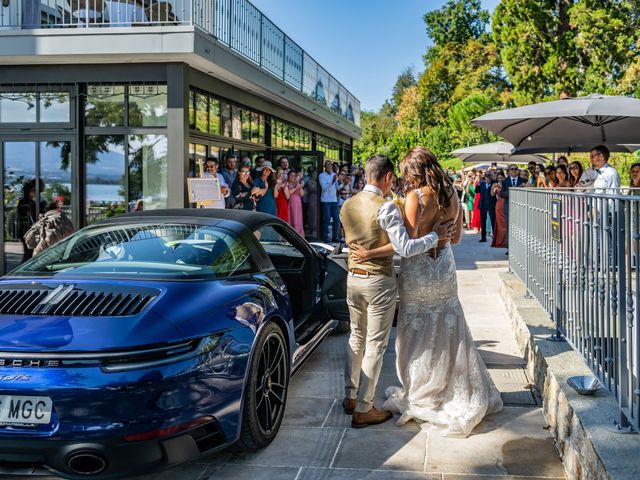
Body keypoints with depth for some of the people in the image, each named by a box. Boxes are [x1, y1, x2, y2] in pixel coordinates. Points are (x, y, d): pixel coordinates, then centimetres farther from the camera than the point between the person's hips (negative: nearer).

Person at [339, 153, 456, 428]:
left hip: (353, 278, 7)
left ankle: (350, 397, 30)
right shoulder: (386, 208, -19)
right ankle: (363, 410, 9)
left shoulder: (347, 206, 2)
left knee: (356, 337, 21)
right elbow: (405, 248, -24)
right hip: (379, 281, -7)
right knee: (375, 345, 3)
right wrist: (436, 235, -13)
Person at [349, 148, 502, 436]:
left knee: (419, 334, 6)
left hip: (418, 270, -6)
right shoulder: (451, 195, 2)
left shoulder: (416, 196, -18)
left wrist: (371, 253, -21)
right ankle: (462, 396, 25)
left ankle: (420, 398, 18)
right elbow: (456, 237, 10)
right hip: (445, 268, 6)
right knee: (448, 331, 16)